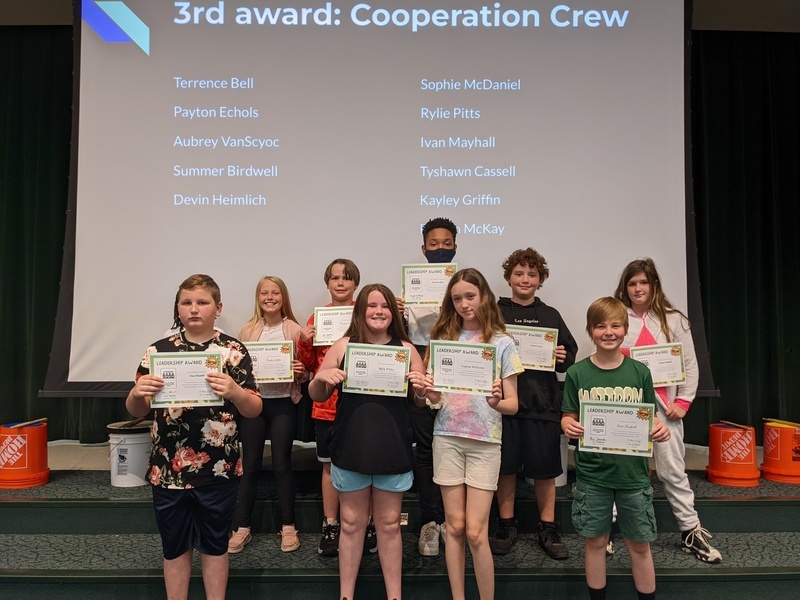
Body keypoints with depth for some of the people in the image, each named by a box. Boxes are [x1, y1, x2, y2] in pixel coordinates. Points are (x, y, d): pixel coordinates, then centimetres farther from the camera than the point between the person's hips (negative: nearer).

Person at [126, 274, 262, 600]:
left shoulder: (234, 351, -5)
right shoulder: (158, 350, 0)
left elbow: (254, 410, -6)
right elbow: (136, 411, 4)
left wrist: (234, 392, -26)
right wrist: (137, 393, -19)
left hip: (217, 470, -1)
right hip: (168, 470, 1)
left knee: (214, 544, 15)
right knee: (174, 545, 16)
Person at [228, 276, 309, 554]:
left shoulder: (294, 330, 0)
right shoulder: (247, 331, 4)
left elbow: (305, 371, 4)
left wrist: (301, 372, -17)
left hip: (283, 403, -1)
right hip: (253, 401, 2)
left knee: (282, 465, 4)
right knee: (250, 465, 6)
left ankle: (288, 527, 18)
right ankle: (242, 528, 19)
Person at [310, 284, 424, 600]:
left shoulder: (406, 348, 2)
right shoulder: (342, 346, 1)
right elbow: (317, 396, 6)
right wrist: (321, 377, -16)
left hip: (392, 447, 0)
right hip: (351, 446, 0)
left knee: (389, 524, 11)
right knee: (351, 523, 11)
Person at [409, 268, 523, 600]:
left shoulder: (502, 342, -1)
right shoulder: (444, 337, 6)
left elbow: (513, 404, -1)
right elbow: (435, 396, 7)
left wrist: (496, 402, -23)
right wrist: (423, 392, -16)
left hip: (485, 441, -2)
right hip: (447, 437, 2)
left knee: (475, 532, -2)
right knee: (454, 526, 9)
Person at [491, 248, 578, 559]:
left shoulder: (550, 315, 10)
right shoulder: (495, 312, 5)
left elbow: (570, 353, 12)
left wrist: (563, 357, -9)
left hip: (543, 401, 1)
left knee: (544, 466, 8)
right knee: (505, 465, 8)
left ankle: (548, 529, 23)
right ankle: (506, 526, 24)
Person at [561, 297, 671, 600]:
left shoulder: (640, 372, 0)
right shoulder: (577, 373, -3)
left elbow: (650, 418, 6)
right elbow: (568, 416, 0)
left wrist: (659, 429, -15)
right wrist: (568, 426, -21)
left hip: (632, 471, 1)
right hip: (591, 472, 0)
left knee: (639, 544, 11)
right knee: (595, 541, 12)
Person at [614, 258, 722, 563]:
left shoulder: (673, 320, 3)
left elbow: (690, 365, 5)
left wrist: (683, 402, -1)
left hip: (664, 405, 0)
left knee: (673, 471, 6)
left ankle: (691, 532, 20)